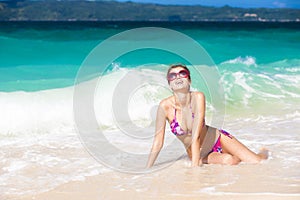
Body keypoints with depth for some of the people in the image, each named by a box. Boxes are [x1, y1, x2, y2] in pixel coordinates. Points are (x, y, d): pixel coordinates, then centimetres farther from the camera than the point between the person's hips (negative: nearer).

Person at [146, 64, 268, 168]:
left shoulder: (198, 97, -24)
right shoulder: (165, 106, -21)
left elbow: (196, 136, -31)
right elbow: (158, 142, -15)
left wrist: (194, 167, -36)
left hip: (218, 139, 0)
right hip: (199, 154, 1)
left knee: (257, 162, -14)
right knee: (227, 160, -29)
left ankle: (263, 153, 25)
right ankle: (239, 157, 9)